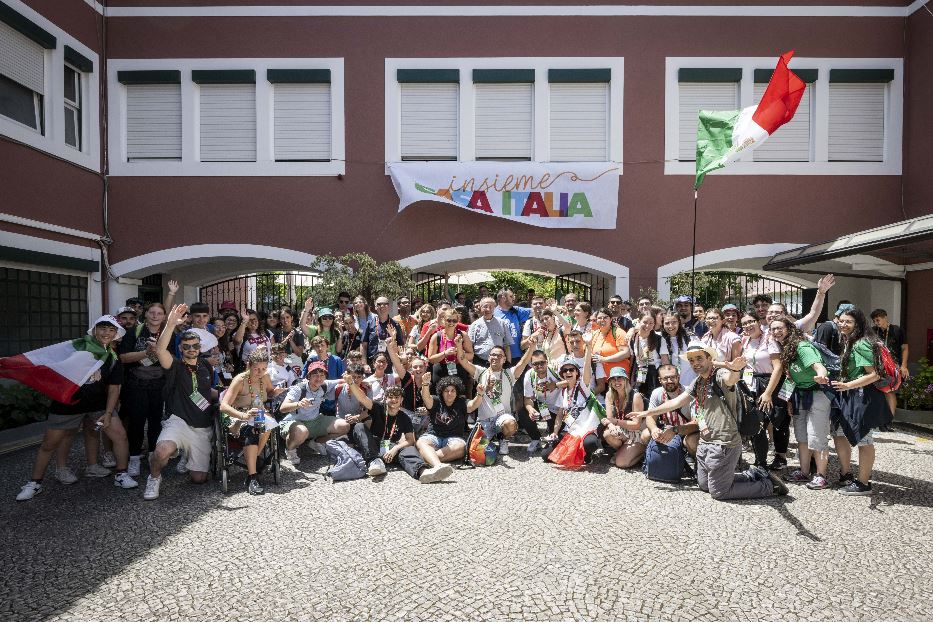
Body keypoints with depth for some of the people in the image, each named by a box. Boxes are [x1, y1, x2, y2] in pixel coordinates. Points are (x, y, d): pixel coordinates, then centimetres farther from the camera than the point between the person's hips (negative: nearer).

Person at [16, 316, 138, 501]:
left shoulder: (113, 359, 0)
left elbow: (113, 389, 1)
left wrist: (108, 413, -7)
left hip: (98, 405, 2)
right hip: (67, 403, -2)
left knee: (120, 434, -8)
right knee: (49, 443, 4)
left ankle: (121, 476, 5)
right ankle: (34, 483, 25)